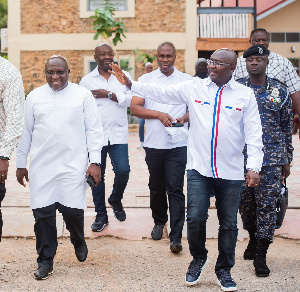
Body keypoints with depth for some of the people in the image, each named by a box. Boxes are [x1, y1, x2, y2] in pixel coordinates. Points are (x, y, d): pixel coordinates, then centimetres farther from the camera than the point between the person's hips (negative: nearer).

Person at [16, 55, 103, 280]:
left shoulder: (83, 95, 4)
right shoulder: (34, 97, 10)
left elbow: (94, 130, 2)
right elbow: (26, 131, 14)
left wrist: (95, 161, -4)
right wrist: (21, 164, 14)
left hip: (73, 166, -2)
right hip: (41, 167, 2)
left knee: (73, 210, -4)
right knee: (43, 212, 1)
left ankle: (78, 241, 29)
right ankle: (46, 260, 16)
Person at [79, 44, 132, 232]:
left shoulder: (124, 76, 7)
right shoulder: (87, 81, 8)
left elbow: (131, 99, -7)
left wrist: (108, 94, -12)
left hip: (118, 134, 0)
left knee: (123, 170, -9)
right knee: (97, 175, 3)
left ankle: (116, 200, 22)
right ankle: (101, 215, 17)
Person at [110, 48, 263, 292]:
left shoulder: (245, 95, 1)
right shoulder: (194, 87, 4)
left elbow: (253, 133, -1)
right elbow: (161, 92, 4)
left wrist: (254, 166, -9)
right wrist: (130, 83, -4)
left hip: (231, 172, 0)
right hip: (199, 169, 0)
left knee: (228, 224, 7)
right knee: (195, 218, -5)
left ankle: (224, 270, 26)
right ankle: (199, 258, 24)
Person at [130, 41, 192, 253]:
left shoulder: (187, 80, 6)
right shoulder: (146, 79, 7)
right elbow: (134, 108, -1)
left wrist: (183, 119, -15)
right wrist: (159, 114, -13)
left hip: (178, 144, -2)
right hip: (154, 143, 2)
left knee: (175, 189, -6)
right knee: (156, 187, 14)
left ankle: (176, 237, -4)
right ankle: (159, 222, 36)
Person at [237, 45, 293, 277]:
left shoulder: (280, 91, 3)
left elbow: (287, 127, 7)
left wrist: (287, 160, 7)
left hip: (271, 159, -1)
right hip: (241, 157, 1)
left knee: (267, 205, -2)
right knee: (245, 203, 11)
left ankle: (261, 255, 6)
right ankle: (253, 239, 35)